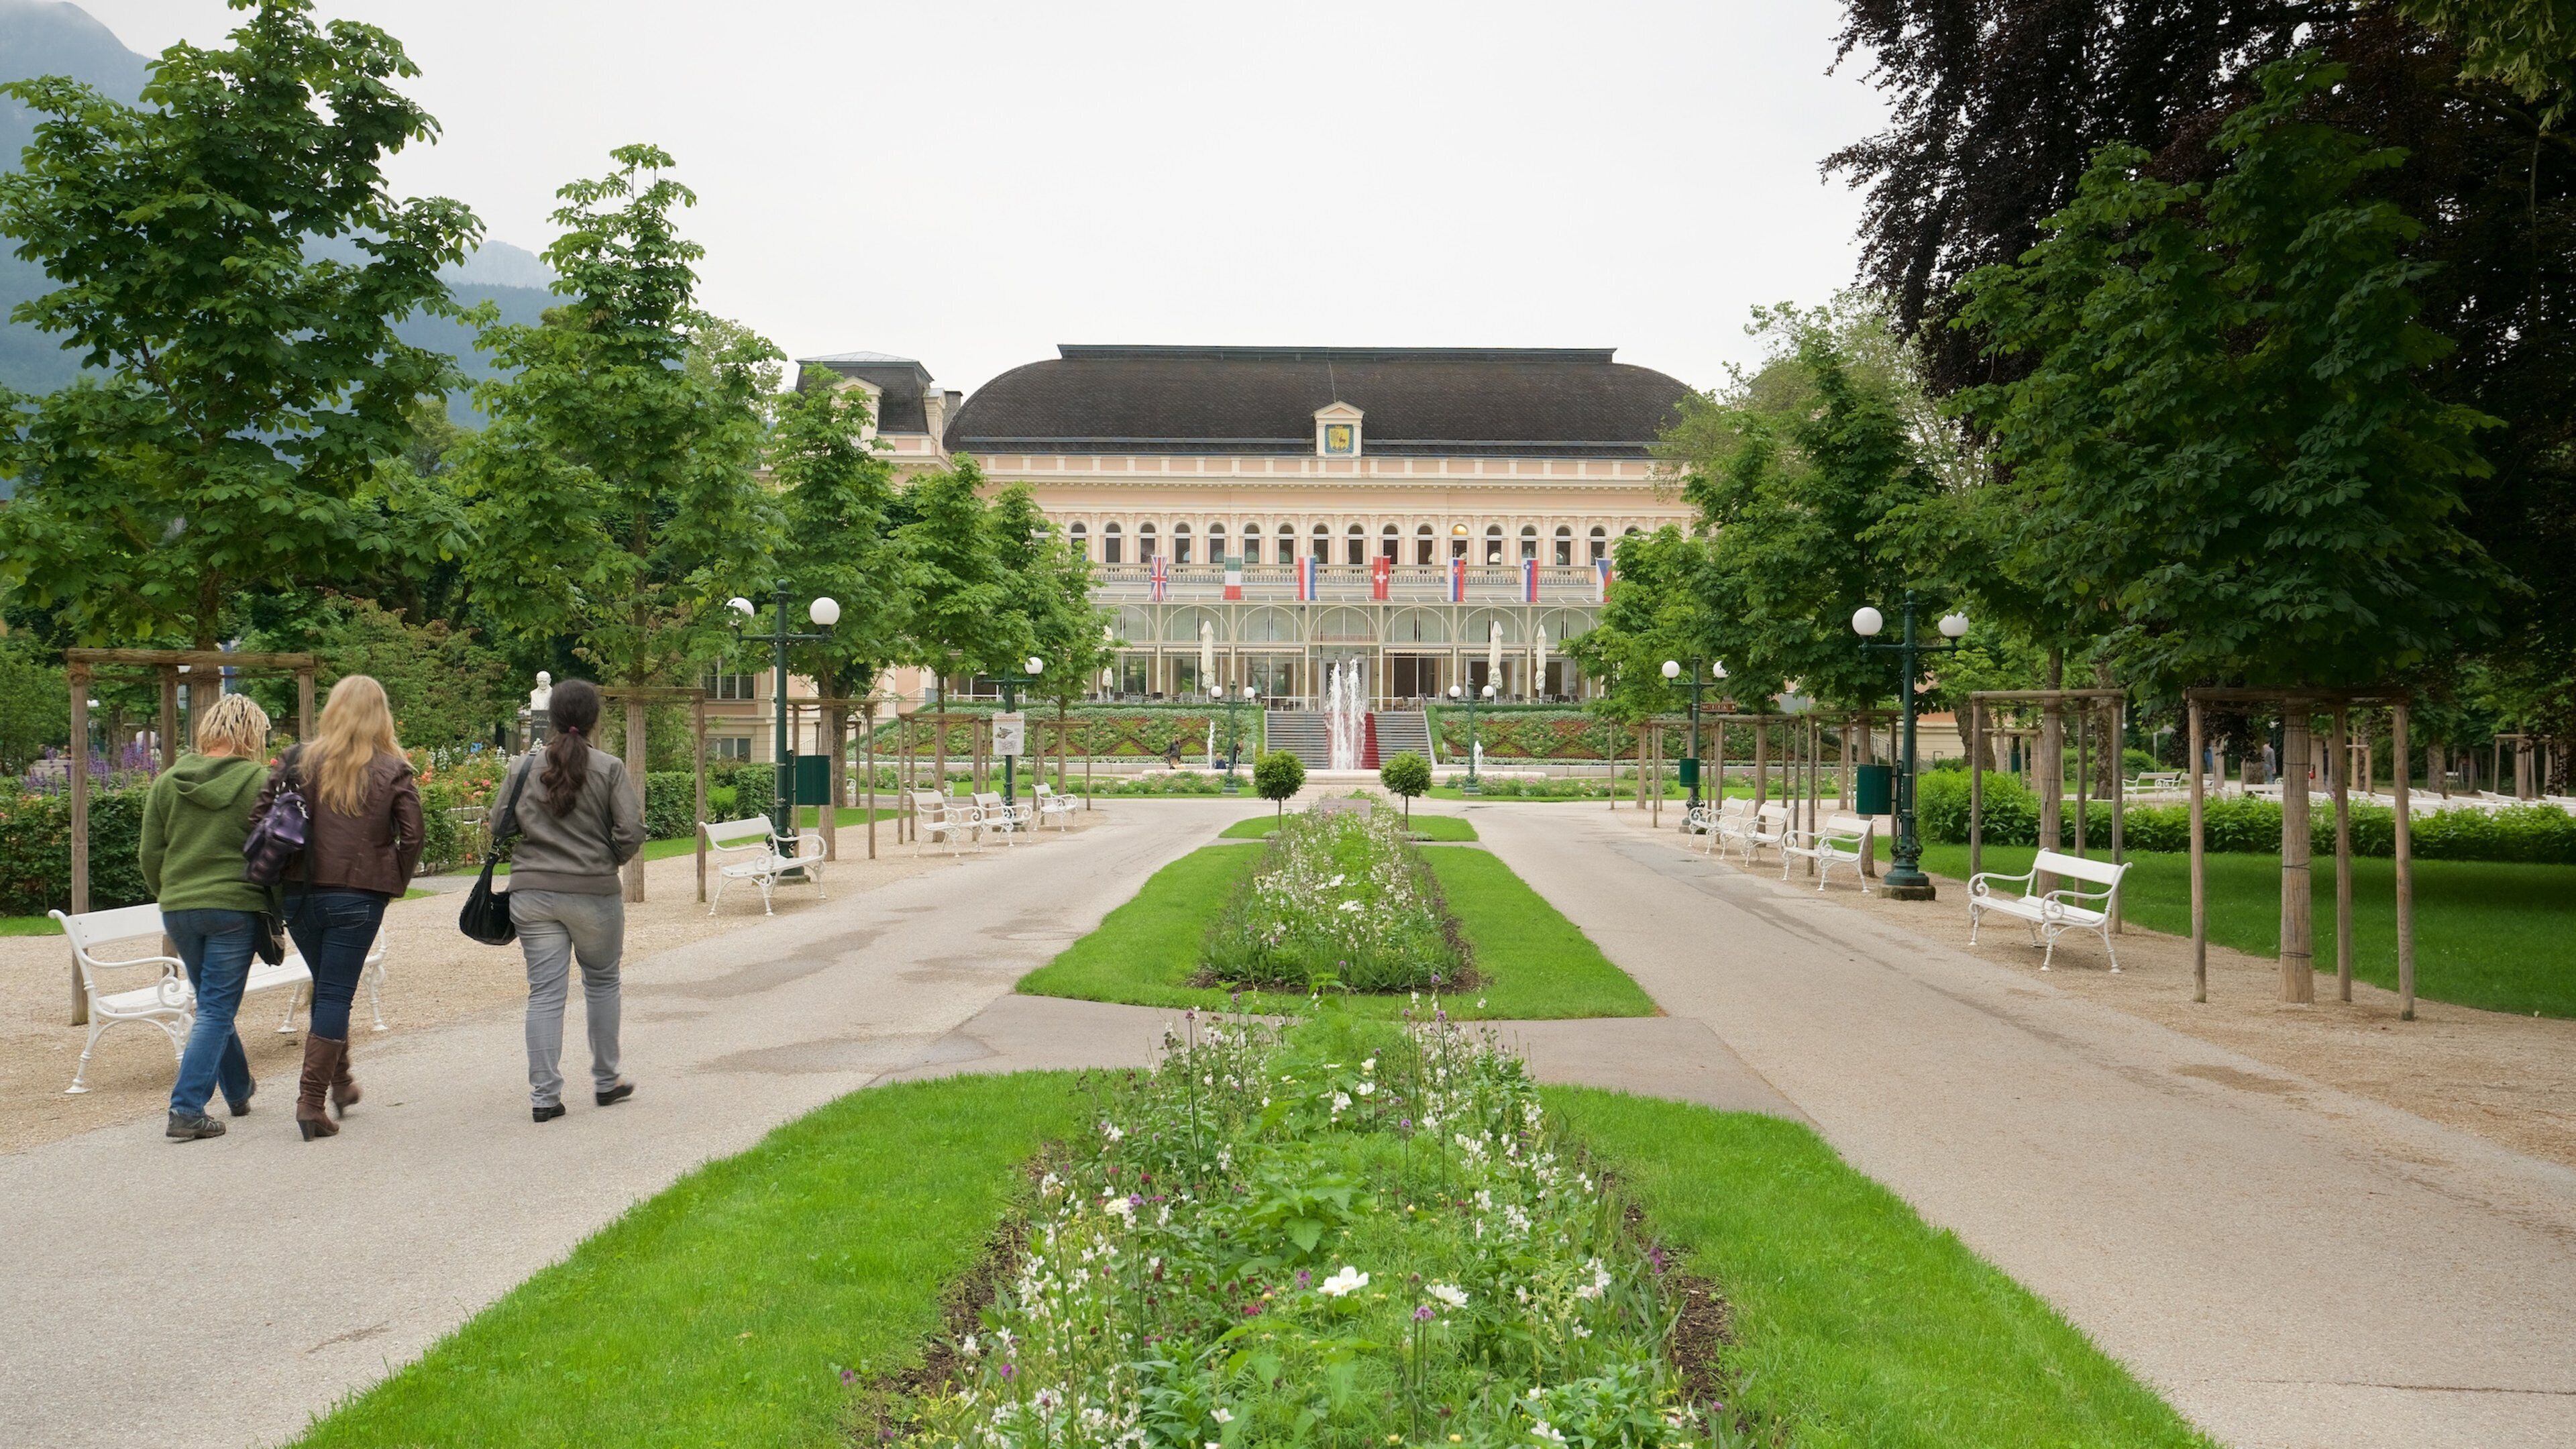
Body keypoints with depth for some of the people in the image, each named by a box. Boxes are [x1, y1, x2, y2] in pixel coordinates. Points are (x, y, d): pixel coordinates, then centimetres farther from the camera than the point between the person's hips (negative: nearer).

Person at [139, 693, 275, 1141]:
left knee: (213, 1004, 20)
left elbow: (150, 854, 8)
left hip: (178, 910, 5)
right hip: (235, 907, -5)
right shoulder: (259, 782, -9)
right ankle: (187, 1110, -7)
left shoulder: (168, 782, 5)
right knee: (216, 1010, 0)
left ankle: (239, 1090, 35)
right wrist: (277, 906, 5)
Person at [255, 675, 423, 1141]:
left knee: (327, 989, 21)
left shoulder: (297, 762, 1)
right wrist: (394, 883, 6)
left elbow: (260, 820, -4)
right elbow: (411, 836, -8)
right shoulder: (394, 771, -3)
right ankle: (312, 1100, -2)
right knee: (335, 995, 2)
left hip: (298, 894, 3)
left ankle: (339, 1080, 32)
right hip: (359, 897, -3)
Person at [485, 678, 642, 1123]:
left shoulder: (523, 768, 0)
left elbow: (498, 827, 3)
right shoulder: (610, 768, -8)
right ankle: (606, 1081, 26)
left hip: (532, 893, 2)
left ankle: (544, 1094, 3)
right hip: (595, 894, -2)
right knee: (602, 982, 16)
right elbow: (632, 832, -11)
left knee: (544, 992, 5)